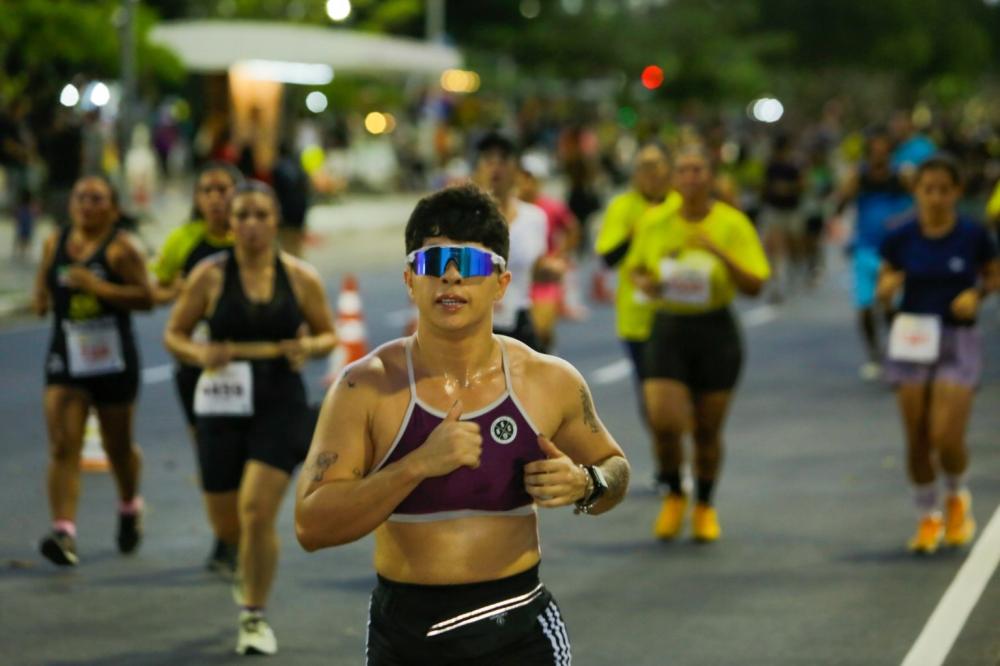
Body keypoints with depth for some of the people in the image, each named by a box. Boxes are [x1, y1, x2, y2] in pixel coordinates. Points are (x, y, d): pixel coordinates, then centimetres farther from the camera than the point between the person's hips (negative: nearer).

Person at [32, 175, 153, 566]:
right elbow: (43, 284, 22)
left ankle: (129, 508, 42)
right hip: (65, 358, 3)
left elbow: (145, 297, -15)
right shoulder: (54, 244, 8)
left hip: (113, 359, -3)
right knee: (62, 447, -11)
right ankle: (64, 533, -18)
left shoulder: (121, 248, -8)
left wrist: (97, 287, -24)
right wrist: (42, 299, 0)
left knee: (118, 446, 13)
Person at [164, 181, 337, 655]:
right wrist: (199, 354, -18)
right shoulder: (210, 276, -2)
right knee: (226, 522, 8)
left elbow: (328, 335, 10)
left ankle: (254, 616, 4)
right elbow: (173, 334, 3)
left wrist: (309, 347, -12)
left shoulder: (301, 278, 0)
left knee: (257, 511, -14)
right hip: (222, 405, 1)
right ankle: (251, 571, 46)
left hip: (281, 406, -1)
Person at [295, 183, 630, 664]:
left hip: (517, 627, 1)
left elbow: (613, 466, 16)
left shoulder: (550, 382, -2)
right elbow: (312, 526, -14)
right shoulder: (366, 388, -8)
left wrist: (584, 486, -8)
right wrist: (419, 465, -25)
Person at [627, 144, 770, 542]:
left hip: (716, 331, -1)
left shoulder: (733, 224, -5)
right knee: (663, 422, -12)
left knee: (707, 430, 6)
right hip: (667, 329, 1)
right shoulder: (656, 223, 1)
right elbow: (634, 266, 16)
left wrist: (721, 253, -23)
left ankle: (705, 506, 28)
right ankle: (674, 495, 15)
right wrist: (643, 282, -7)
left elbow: (754, 285, -9)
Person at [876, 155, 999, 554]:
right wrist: (887, 287, -17)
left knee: (947, 438, -12)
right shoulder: (900, 239, -3)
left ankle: (957, 497, 20)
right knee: (917, 440, 3)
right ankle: (928, 518, 23)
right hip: (913, 340, 2)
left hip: (958, 342, -2)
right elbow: (883, 292, 6)